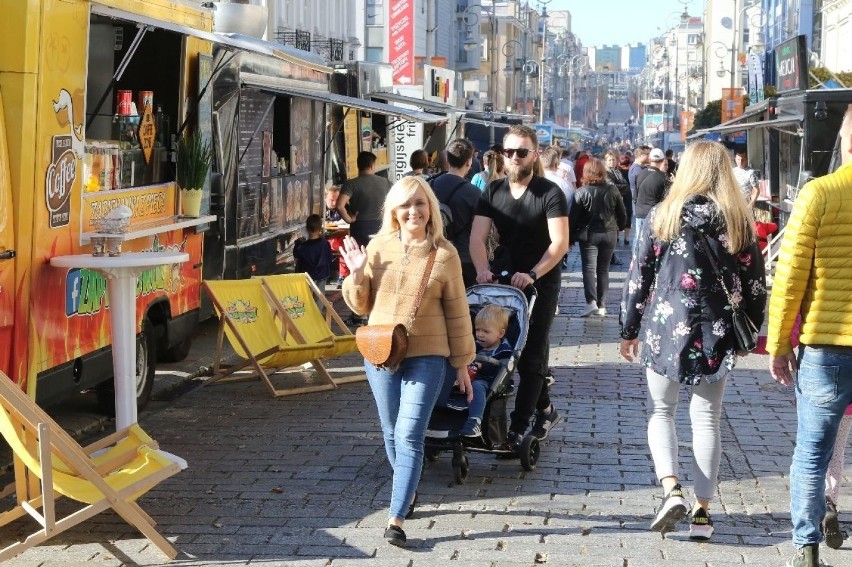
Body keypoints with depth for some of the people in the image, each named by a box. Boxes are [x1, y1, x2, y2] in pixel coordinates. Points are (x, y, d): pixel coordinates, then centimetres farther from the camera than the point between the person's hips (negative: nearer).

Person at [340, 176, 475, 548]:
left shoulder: (444, 254, -6)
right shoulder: (378, 247, 1)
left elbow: (457, 312, 0)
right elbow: (361, 306, 9)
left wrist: (462, 364, 2)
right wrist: (357, 275, -10)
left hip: (426, 357, -3)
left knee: (410, 436, -10)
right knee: (392, 433, 14)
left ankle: (396, 518, -10)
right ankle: (409, 492, 37)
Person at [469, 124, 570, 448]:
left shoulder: (549, 193, -11)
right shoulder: (493, 192, 3)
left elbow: (560, 243, -19)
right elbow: (477, 237, -5)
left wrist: (532, 274, -31)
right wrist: (483, 269, -24)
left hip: (542, 283, -5)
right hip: (506, 281, 5)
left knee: (530, 355, -6)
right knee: (531, 351, 15)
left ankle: (518, 428, -5)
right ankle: (545, 409, 31)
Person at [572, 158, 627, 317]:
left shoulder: (581, 192, -10)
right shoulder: (612, 190, -1)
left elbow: (574, 217, -8)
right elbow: (622, 215, 6)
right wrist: (619, 228, 23)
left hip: (588, 234, -3)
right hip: (609, 234, 3)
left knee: (589, 268, -3)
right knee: (603, 269, 11)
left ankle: (591, 301, -21)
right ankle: (601, 305, 11)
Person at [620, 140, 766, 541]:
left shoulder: (663, 215, -3)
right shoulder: (739, 221, 1)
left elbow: (639, 276, -1)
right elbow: (754, 283, 4)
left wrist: (629, 330, 8)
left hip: (667, 328, -1)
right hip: (718, 333, 1)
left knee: (661, 412, 13)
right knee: (707, 419, 9)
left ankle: (671, 490, -8)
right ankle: (702, 512, 9)